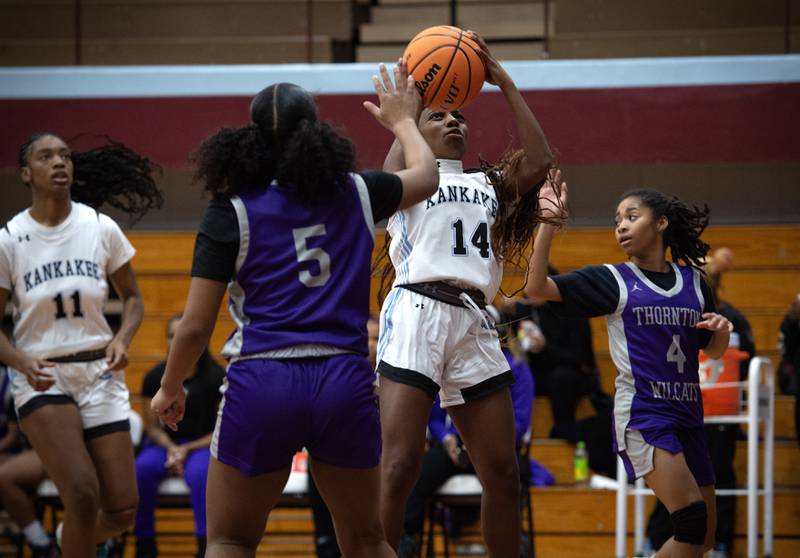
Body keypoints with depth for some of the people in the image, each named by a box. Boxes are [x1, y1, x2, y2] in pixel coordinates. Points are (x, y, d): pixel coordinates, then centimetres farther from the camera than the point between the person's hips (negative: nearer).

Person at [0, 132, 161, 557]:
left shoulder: (102, 229, 1)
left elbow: (132, 298, 12)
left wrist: (122, 339, -9)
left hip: (100, 374, 3)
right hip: (42, 379, -3)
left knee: (122, 509, -1)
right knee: (82, 494, -23)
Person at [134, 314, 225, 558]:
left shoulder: (215, 377, -7)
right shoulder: (155, 377, 0)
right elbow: (152, 427, 6)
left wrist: (187, 449, -16)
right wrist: (172, 449, -15)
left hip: (202, 445, -2)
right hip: (165, 443, 3)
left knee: (199, 472, -38)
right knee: (142, 468, -31)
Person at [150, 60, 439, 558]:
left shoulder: (231, 212, -1)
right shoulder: (355, 194, 7)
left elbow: (196, 326, -2)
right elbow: (426, 176, 29)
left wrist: (170, 390, 15)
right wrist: (403, 121, 47)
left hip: (261, 384, -2)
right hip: (346, 384, 2)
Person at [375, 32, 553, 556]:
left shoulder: (488, 184, 26)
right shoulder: (405, 178, 14)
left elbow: (538, 162, 7)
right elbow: (396, 176, -12)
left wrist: (505, 83, 6)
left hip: (475, 324, 5)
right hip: (417, 312, -5)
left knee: (503, 473, 5)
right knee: (399, 468, -15)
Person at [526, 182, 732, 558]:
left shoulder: (693, 281, 11)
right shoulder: (612, 280, 1)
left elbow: (713, 351, 22)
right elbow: (537, 287, -8)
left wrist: (722, 331, -1)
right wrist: (549, 222, -18)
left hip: (687, 413, 5)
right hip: (641, 411, -5)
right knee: (692, 521, -22)